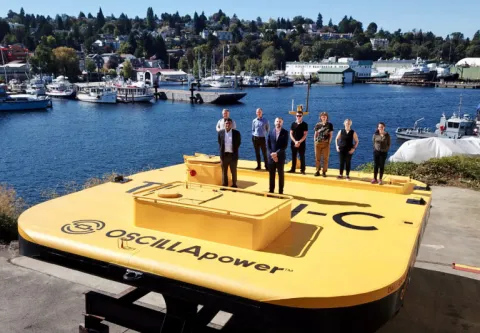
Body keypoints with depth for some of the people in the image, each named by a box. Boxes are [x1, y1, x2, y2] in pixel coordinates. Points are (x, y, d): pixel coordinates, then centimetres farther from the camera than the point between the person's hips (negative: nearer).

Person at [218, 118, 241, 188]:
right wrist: (221, 150, 4)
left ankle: (234, 185, 20)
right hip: (224, 155, 2)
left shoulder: (236, 133, -5)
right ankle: (224, 185, 19)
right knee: (224, 171, 10)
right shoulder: (220, 133, 1)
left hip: (233, 155, -2)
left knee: (233, 171, 9)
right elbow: (219, 143, 11)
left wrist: (234, 150, 0)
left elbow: (238, 143, 4)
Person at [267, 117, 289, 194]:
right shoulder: (270, 132, 6)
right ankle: (271, 190, 16)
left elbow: (285, 145, -9)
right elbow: (268, 144, 2)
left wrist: (277, 153, -17)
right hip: (271, 156, 2)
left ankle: (281, 191, 13)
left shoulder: (285, 132, -1)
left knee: (281, 174, 6)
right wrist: (272, 154, -11)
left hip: (280, 156, -2)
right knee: (271, 174, 7)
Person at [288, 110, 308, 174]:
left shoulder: (304, 124, -3)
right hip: (293, 143, 3)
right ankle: (293, 169, 15)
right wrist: (295, 141, -10)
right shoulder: (293, 124, 5)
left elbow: (305, 135, -7)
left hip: (302, 143, -3)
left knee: (302, 157, 1)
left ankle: (302, 170, 5)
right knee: (293, 156, 8)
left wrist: (299, 142, -15)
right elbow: (291, 134, 3)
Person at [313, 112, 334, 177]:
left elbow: (331, 134, 4)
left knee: (326, 158, -1)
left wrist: (329, 142, -5)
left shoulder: (329, 124, 5)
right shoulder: (318, 124, 9)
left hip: (326, 143, -2)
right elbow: (315, 134, 13)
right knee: (317, 158, 3)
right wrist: (315, 141, 3)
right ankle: (317, 171, 10)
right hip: (318, 143, 2)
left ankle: (324, 172, 5)